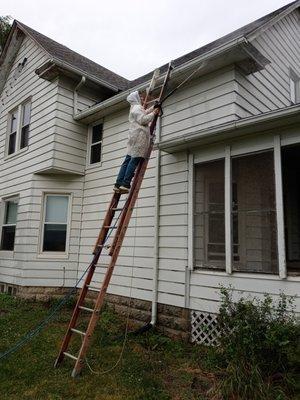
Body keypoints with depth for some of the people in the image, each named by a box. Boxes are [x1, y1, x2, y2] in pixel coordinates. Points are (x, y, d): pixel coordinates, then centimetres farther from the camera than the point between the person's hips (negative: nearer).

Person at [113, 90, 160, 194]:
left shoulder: (135, 108, 29)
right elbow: (143, 120, -14)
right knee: (135, 160, -13)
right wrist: (153, 113, -4)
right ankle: (125, 184, -17)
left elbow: (144, 113, 39)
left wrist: (154, 108, 33)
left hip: (134, 137, 10)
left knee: (128, 160, 4)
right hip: (139, 136, -10)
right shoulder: (137, 108, -2)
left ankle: (118, 184, 0)